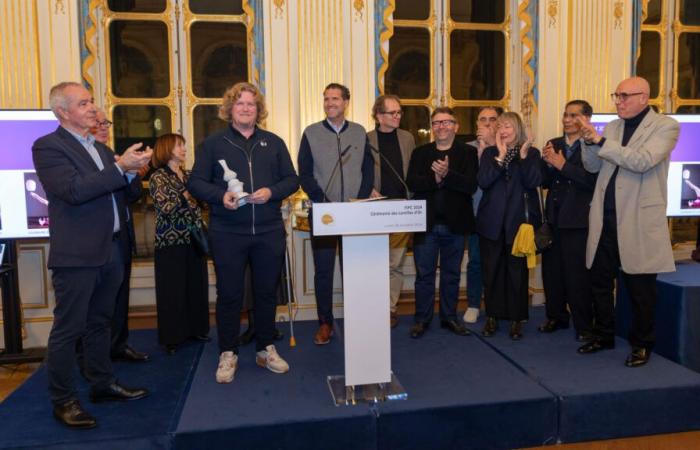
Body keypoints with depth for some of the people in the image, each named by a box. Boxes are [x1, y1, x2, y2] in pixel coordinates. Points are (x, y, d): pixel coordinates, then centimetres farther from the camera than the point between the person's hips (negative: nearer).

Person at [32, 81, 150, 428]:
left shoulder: (101, 149, 17)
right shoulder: (48, 147, -7)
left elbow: (125, 192, 15)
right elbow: (75, 190, -21)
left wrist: (133, 171, -6)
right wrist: (121, 167, -21)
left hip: (110, 250, 8)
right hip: (77, 254, -8)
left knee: (99, 324, 18)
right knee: (67, 330, 3)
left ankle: (102, 384, 30)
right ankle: (63, 400, 16)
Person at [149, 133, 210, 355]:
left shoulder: (189, 176, 13)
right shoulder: (158, 177, -5)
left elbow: (199, 202, 14)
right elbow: (165, 208, -17)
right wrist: (187, 196, -13)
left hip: (193, 239, 6)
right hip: (171, 241, -6)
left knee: (196, 285, 10)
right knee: (173, 289, 1)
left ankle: (196, 329, 24)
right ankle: (172, 337, 13)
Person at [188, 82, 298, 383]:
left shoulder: (274, 142, 12)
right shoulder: (213, 143, 6)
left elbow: (292, 179, 9)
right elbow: (195, 183, 2)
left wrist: (272, 192, -11)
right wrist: (221, 196, -16)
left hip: (269, 232, 2)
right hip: (227, 233, -2)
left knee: (267, 291, 11)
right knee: (229, 294, 5)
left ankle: (266, 349, 27)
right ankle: (228, 354, 20)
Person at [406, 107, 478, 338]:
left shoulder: (468, 152, 2)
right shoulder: (420, 153, 7)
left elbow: (471, 185, -12)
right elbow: (411, 182, -8)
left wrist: (447, 174, -26)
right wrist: (434, 179, -23)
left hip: (454, 223, 0)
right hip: (426, 223, 0)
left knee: (452, 274, 13)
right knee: (424, 274, 7)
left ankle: (449, 317, 27)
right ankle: (422, 319, 19)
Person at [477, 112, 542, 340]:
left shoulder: (532, 153, 5)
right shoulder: (489, 153, 8)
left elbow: (533, 182, -9)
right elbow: (483, 182, -8)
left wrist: (523, 156, -15)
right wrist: (501, 156, -12)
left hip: (519, 220, -1)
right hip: (492, 221, 2)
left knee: (517, 270, 3)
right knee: (491, 270, 5)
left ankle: (516, 318, 14)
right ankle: (492, 315, 18)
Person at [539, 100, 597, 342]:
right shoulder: (553, 145, 11)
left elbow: (592, 180, -20)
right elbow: (544, 182, 8)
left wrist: (562, 164, -20)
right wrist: (548, 164, -10)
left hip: (578, 221, -6)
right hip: (553, 218, 6)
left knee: (578, 275, 2)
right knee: (551, 272, 13)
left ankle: (584, 326, 17)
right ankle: (556, 317, 30)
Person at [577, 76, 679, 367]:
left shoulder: (665, 126, -4)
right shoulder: (612, 127, 11)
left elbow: (641, 161, -21)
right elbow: (592, 167, 10)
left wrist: (601, 141, -21)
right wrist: (591, 142, -8)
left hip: (638, 221, -5)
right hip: (605, 219, 5)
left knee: (640, 287, 5)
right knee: (600, 281, 13)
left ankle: (641, 345, 23)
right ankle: (603, 336, 30)